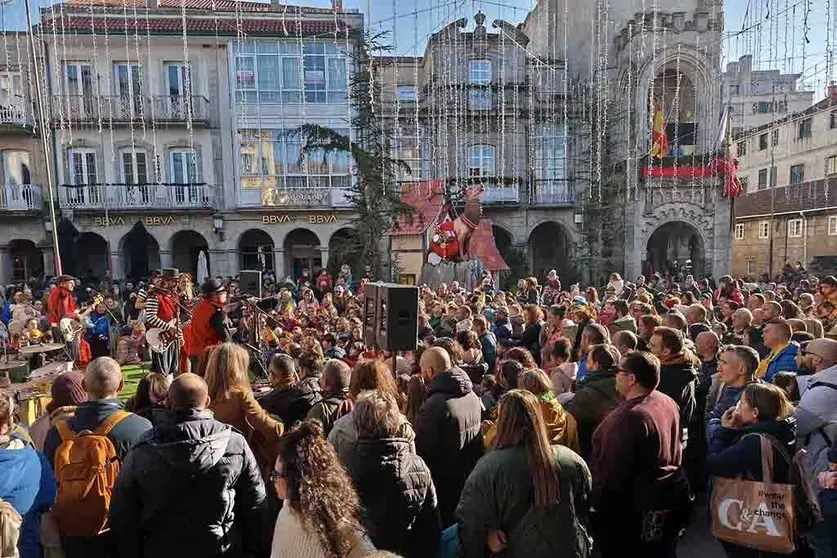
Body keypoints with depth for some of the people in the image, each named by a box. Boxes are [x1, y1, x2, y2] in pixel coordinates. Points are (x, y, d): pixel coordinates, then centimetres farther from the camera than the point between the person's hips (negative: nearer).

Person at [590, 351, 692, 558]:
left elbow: (613, 470, -26)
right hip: (669, 499, 8)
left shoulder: (630, 416, -30)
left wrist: (595, 502, -15)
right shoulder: (668, 403, 0)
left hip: (634, 510, -8)